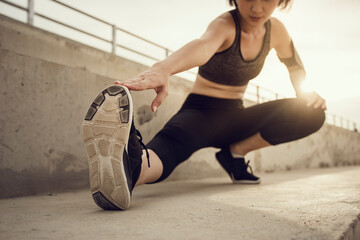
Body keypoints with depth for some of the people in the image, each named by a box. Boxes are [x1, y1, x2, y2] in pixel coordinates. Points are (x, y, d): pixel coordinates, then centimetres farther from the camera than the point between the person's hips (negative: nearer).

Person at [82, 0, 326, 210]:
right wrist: (162, 69, -66)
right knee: (172, 141, -41)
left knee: (313, 113, -11)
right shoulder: (224, 25, -18)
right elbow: (204, 44, -44)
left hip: (234, 117, 6)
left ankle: (236, 151, -7)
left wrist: (303, 91, -2)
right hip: (200, 113, -6)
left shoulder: (276, 29, -1)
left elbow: (295, 65, 20)